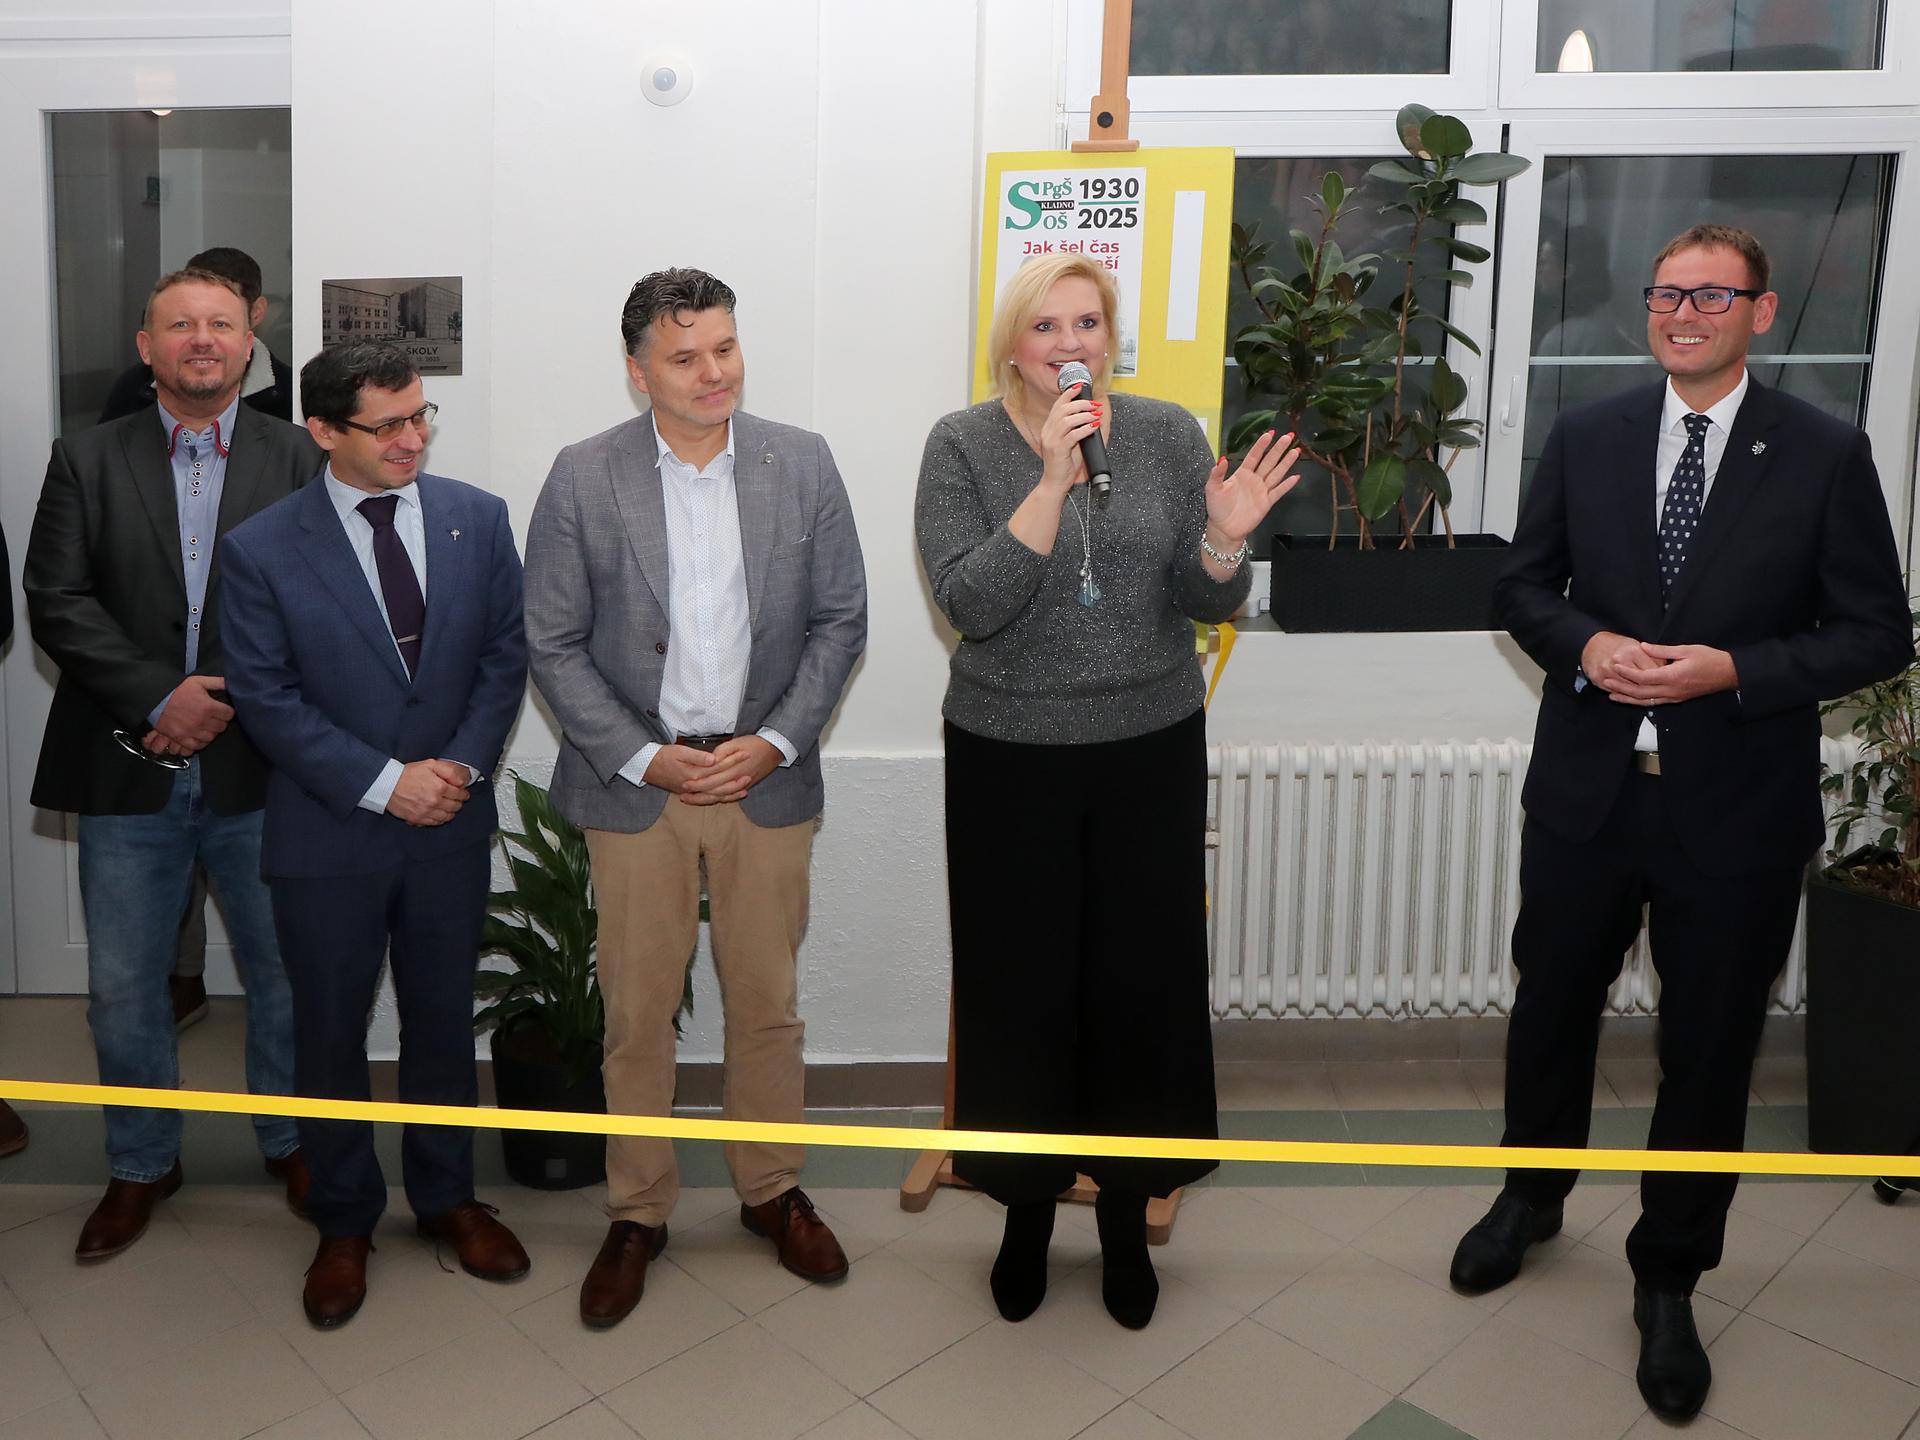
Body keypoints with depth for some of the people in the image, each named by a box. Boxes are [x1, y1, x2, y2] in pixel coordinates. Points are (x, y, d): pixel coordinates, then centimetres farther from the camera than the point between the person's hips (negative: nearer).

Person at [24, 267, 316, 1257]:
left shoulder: (297, 459, 2)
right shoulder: (88, 460, 5)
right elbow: (56, 600, -3)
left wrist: (230, 701, -14)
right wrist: (160, 698, -15)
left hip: (259, 770, -1)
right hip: (128, 772, 1)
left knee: (285, 972, 11)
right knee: (123, 989, 11)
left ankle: (292, 1144, 32)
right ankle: (141, 1166, 32)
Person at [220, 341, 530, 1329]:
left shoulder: (477, 519, -2)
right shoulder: (260, 550, -9)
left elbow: (507, 651, 1)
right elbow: (266, 698, -10)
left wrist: (463, 764, -12)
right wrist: (384, 783, -17)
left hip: (451, 827, 2)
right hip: (326, 836, -2)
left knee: (443, 1020, 16)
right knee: (329, 1034, 13)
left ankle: (446, 1197, 36)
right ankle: (344, 1222, 32)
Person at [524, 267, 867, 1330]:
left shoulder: (802, 464, 0)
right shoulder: (583, 478, -5)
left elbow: (839, 617, 2)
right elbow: (554, 644, -3)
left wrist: (776, 741, -9)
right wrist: (643, 758, -12)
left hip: (767, 776, 1)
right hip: (634, 779, -1)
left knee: (767, 1002, 12)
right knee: (638, 1013, 9)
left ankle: (772, 1191, 32)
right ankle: (637, 1213, 27)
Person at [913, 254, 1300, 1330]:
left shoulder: (1168, 434, 2)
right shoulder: (964, 446, -4)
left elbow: (1209, 605, 2)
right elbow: (972, 605, -16)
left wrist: (1223, 540, -19)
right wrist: (1054, 477, -24)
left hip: (1151, 752, 2)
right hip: (1011, 758, -1)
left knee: (1141, 980, 8)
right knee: (1024, 987, 7)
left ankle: (1127, 1215, 30)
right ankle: (1028, 1209, 31)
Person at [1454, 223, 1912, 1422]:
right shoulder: (1586, 438, 2)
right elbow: (1526, 584, 7)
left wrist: (1734, 670, -20)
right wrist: (1586, 644, -14)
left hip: (1737, 808, -2)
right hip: (1587, 789, 2)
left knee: (1710, 1050, 11)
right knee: (1552, 1008, 17)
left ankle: (1669, 1279, 33)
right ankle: (1533, 1197, 44)